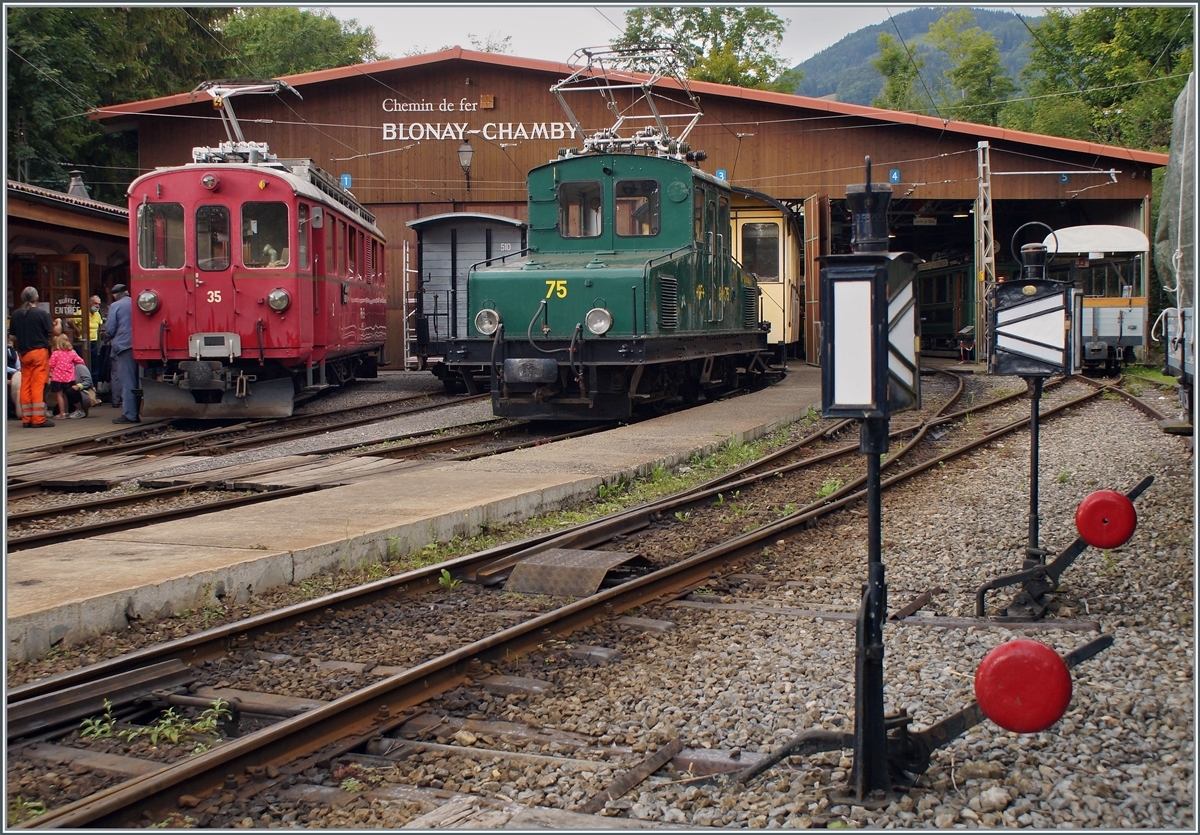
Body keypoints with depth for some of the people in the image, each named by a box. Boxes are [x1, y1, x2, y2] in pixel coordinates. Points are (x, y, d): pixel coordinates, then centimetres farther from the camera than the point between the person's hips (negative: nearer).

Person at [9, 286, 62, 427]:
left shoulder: (16, 314, 3)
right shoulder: (41, 313, -12)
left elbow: (12, 333, 12)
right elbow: (56, 332, -9)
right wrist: (58, 323, 11)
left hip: (23, 353, 5)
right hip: (39, 352, -5)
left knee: (25, 385, 9)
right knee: (38, 385, -4)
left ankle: (26, 418, 12)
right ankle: (38, 419, -4)